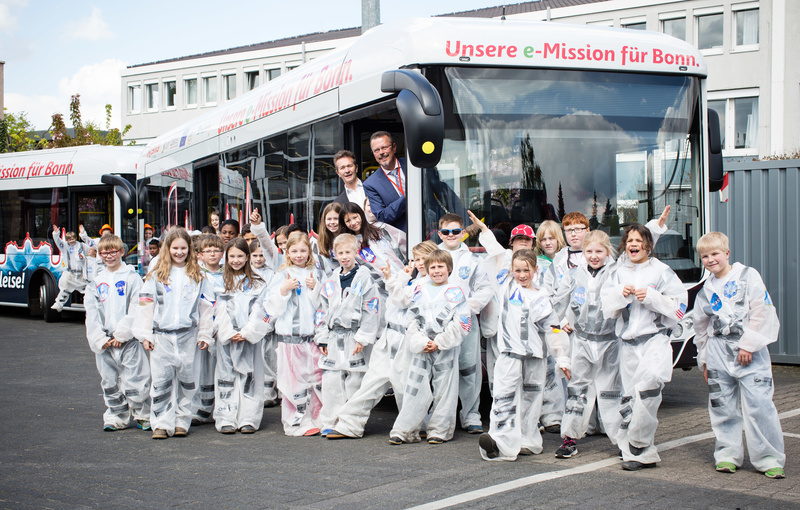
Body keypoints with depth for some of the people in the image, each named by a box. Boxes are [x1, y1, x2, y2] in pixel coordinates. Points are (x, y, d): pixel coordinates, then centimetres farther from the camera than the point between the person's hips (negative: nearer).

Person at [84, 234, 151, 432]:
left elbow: (136, 309, -6)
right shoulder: (95, 281, 13)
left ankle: (143, 415, 9)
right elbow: (91, 313, 8)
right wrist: (100, 339, -4)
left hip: (129, 339, -4)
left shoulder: (132, 277, 1)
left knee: (135, 379, -6)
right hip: (104, 341, 4)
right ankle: (116, 417, 20)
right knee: (110, 382, 8)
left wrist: (121, 334, -12)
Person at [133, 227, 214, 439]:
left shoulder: (197, 276, 9)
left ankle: (182, 421, 14)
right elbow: (146, 304, 5)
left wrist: (205, 334, 6)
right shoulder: (156, 275, 5)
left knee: (187, 379, 5)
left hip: (189, 335, 1)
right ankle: (162, 424, 1)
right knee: (161, 380, -3)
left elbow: (206, 306, 10)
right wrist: (145, 334, 0)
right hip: (161, 336, -1)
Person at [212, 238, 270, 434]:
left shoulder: (257, 283, 8)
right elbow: (220, 311, 1)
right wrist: (229, 333, -11)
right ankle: (226, 419, 1)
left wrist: (246, 333, -13)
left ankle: (248, 419, 2)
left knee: (250, 376, -1)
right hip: (226, 337, 1)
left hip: (250, 336, 0)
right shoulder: (221, 282, 10)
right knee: (227, 375, -1)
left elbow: (258, 311, -1)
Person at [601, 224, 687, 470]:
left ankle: (637, 446, -15)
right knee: (629, 394, 4)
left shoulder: (661, 271, 2)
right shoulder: (619, 272, 14)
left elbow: (679, 305, -1)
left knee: (648, 384, -24)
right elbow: (606, 307, 11)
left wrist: (651, 297, -12)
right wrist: (620, 293, -7)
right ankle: (644, 453, 16)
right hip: (628, 341, 5)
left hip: (655, 338, -5)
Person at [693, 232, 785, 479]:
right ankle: (728, 454, 18)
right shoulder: (706, 290, 14)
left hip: (750, 353, -4)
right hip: (718, 354, 5)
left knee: (759, 404, -9)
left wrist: (748, 344, -13)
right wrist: (704, 359, 19)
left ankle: (769, 458, -1)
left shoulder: (748, 276, -1)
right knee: (722, 406, 6)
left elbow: (762, 312, -8)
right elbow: (701, 327, 22)